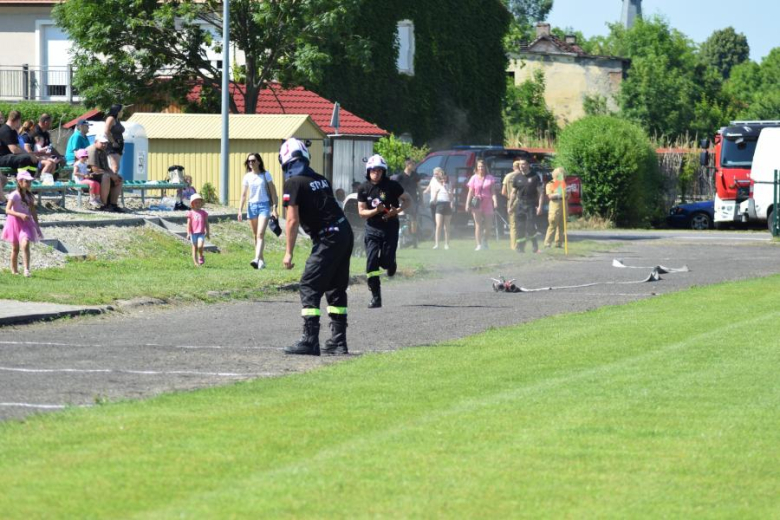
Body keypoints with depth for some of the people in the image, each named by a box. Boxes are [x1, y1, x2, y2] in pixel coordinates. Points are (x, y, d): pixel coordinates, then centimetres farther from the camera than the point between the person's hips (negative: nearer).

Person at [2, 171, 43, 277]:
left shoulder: (29, 196, 6)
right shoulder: (14, 195, -11)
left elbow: (33, 212, 14)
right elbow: (7, 210, -19)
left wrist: (37, 226, 15)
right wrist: (20, 215, -33)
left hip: (26, 222, 3)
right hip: (15, 221, -3)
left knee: (25, 245, -17)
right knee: (15, 248, 7)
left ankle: (27, 270, -23)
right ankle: (14, 270, 20)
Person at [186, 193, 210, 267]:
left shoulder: (203, 212, 8)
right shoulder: (191, 213, 2)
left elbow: (206, 223, 12)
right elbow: (188, 224, 1)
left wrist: (208, 232, 12)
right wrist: (188, 233, -6)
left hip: (201, 233, 0)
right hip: (194, 233, 0)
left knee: (200, 246, -20)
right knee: (194, 248, 3)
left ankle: (201, 257, 8)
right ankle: (196, 263, 10)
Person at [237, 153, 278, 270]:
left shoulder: (266, 175, 0)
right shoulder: (247, 177, 7)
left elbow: (273, 192, 2)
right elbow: (243, 195, 7)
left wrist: (274, 208, -4)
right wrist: (240, 210, -1)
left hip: (264, 205, -4)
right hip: (252, 206, 4)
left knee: (260, 234, -17)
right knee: (255, 235, 8)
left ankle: (257, 259, -28)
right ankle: (261, 260, 17)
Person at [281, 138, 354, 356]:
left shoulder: (294, 183, -8)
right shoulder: (321, 179, 16)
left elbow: (293, 220, -11)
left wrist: (289, 252, -7)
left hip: (328, 239, -8)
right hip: (345, 232, 8)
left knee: (310, 287, -4)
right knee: (336, 289, 14)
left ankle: (310, 341, -10)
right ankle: (338, 342, 15)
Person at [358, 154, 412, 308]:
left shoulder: (392, 186, -6)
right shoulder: (364, 188, 0)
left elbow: (408, 200, 3)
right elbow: (361, 212, 0)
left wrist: (397, 211, -15)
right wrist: (375, 211, -19)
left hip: (390, 228, -1)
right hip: (372, 228, 1)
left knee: (386, 260, -6)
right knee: (371, 262, -9)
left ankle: (390, 265, 35)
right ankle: (376, 297, -2)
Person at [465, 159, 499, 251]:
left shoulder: (490, 178, 5)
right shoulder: (474, 178, 5)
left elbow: (493, 191, 2)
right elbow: (470, 192, 4)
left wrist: (495, 201, -13)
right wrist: (467, 204, -6)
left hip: (487, 203, 1)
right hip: (477, 204, -1)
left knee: (489, 225, 1)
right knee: (478, 225, -3)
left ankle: (484, 240, 28)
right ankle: (479, 245, 0)